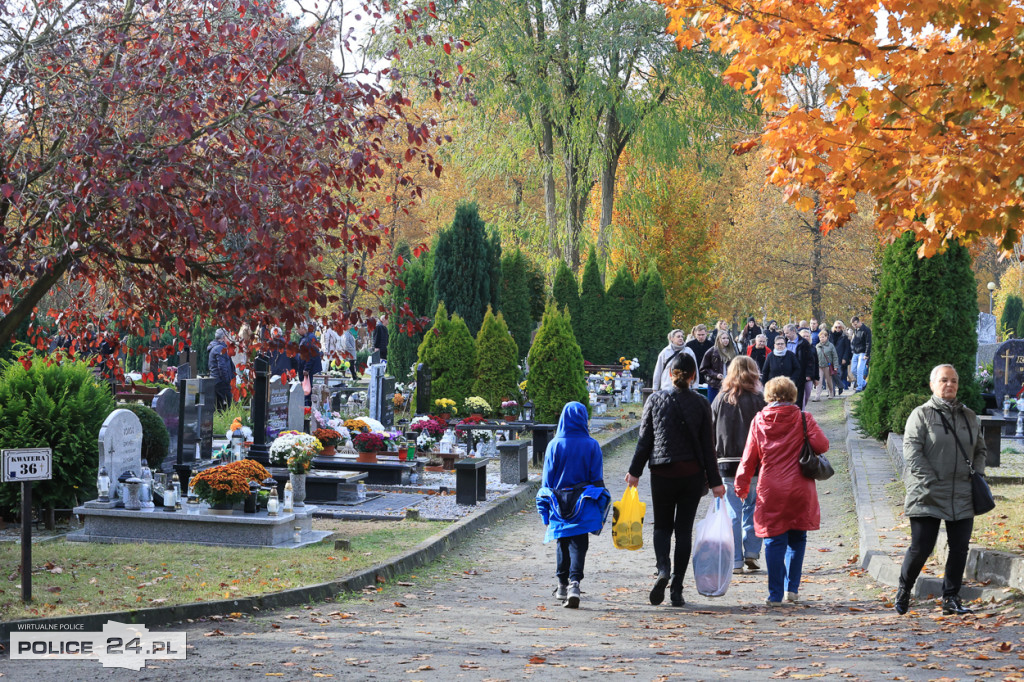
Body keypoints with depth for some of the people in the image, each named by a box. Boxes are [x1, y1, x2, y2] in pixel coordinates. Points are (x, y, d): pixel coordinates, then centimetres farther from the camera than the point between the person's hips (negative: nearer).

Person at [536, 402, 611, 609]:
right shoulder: (592, 446, -2)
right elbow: (597, 478, 0)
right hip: (584, 505, -1)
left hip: (559, 503, 1)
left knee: (563, 544, 16)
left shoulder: (554, 445, -3)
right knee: (578, 545, -5)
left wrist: (545, 506, 10)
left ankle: (562, 585, 25)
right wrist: (598, 510, 7)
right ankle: (574, 584, -23)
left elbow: (547, 477, 2)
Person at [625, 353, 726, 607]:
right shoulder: (700, 403, -3)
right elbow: (707, 444, -1)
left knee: (662, 526, 14)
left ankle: (663, 570, -14)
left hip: (662, 472, 0)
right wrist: (714, 481, 3)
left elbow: (645, 439, -1)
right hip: (692, 473, 0)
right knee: (684, 529, 6)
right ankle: (677, 589, 3)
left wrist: (635, 471, 7)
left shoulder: (655, 400, -2)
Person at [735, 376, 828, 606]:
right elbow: (822, 444, -10)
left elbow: (749, 457, 3)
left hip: (770, 491, 0)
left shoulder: (759, 421, 1)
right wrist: (802, 446, 12)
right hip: (800, 489, 0)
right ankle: (792, 589, 15)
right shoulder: (803, 418, -2)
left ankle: (775, 594, 0)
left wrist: (742, 485, 14)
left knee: (774, 541, 3)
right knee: (797, 539, 15)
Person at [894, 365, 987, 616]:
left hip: (963, 497, 5)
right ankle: (904, 590, 18)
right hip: (927, 497, -5)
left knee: (960, 548, 4)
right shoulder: (921, 414, -1)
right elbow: (912, 451, -9)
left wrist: (977, 474, 5)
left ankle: (951, 598, 15)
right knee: (921, 547, -4)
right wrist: (932, 482, -14)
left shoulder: (969, 416, 15)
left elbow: (980, 449, 23)